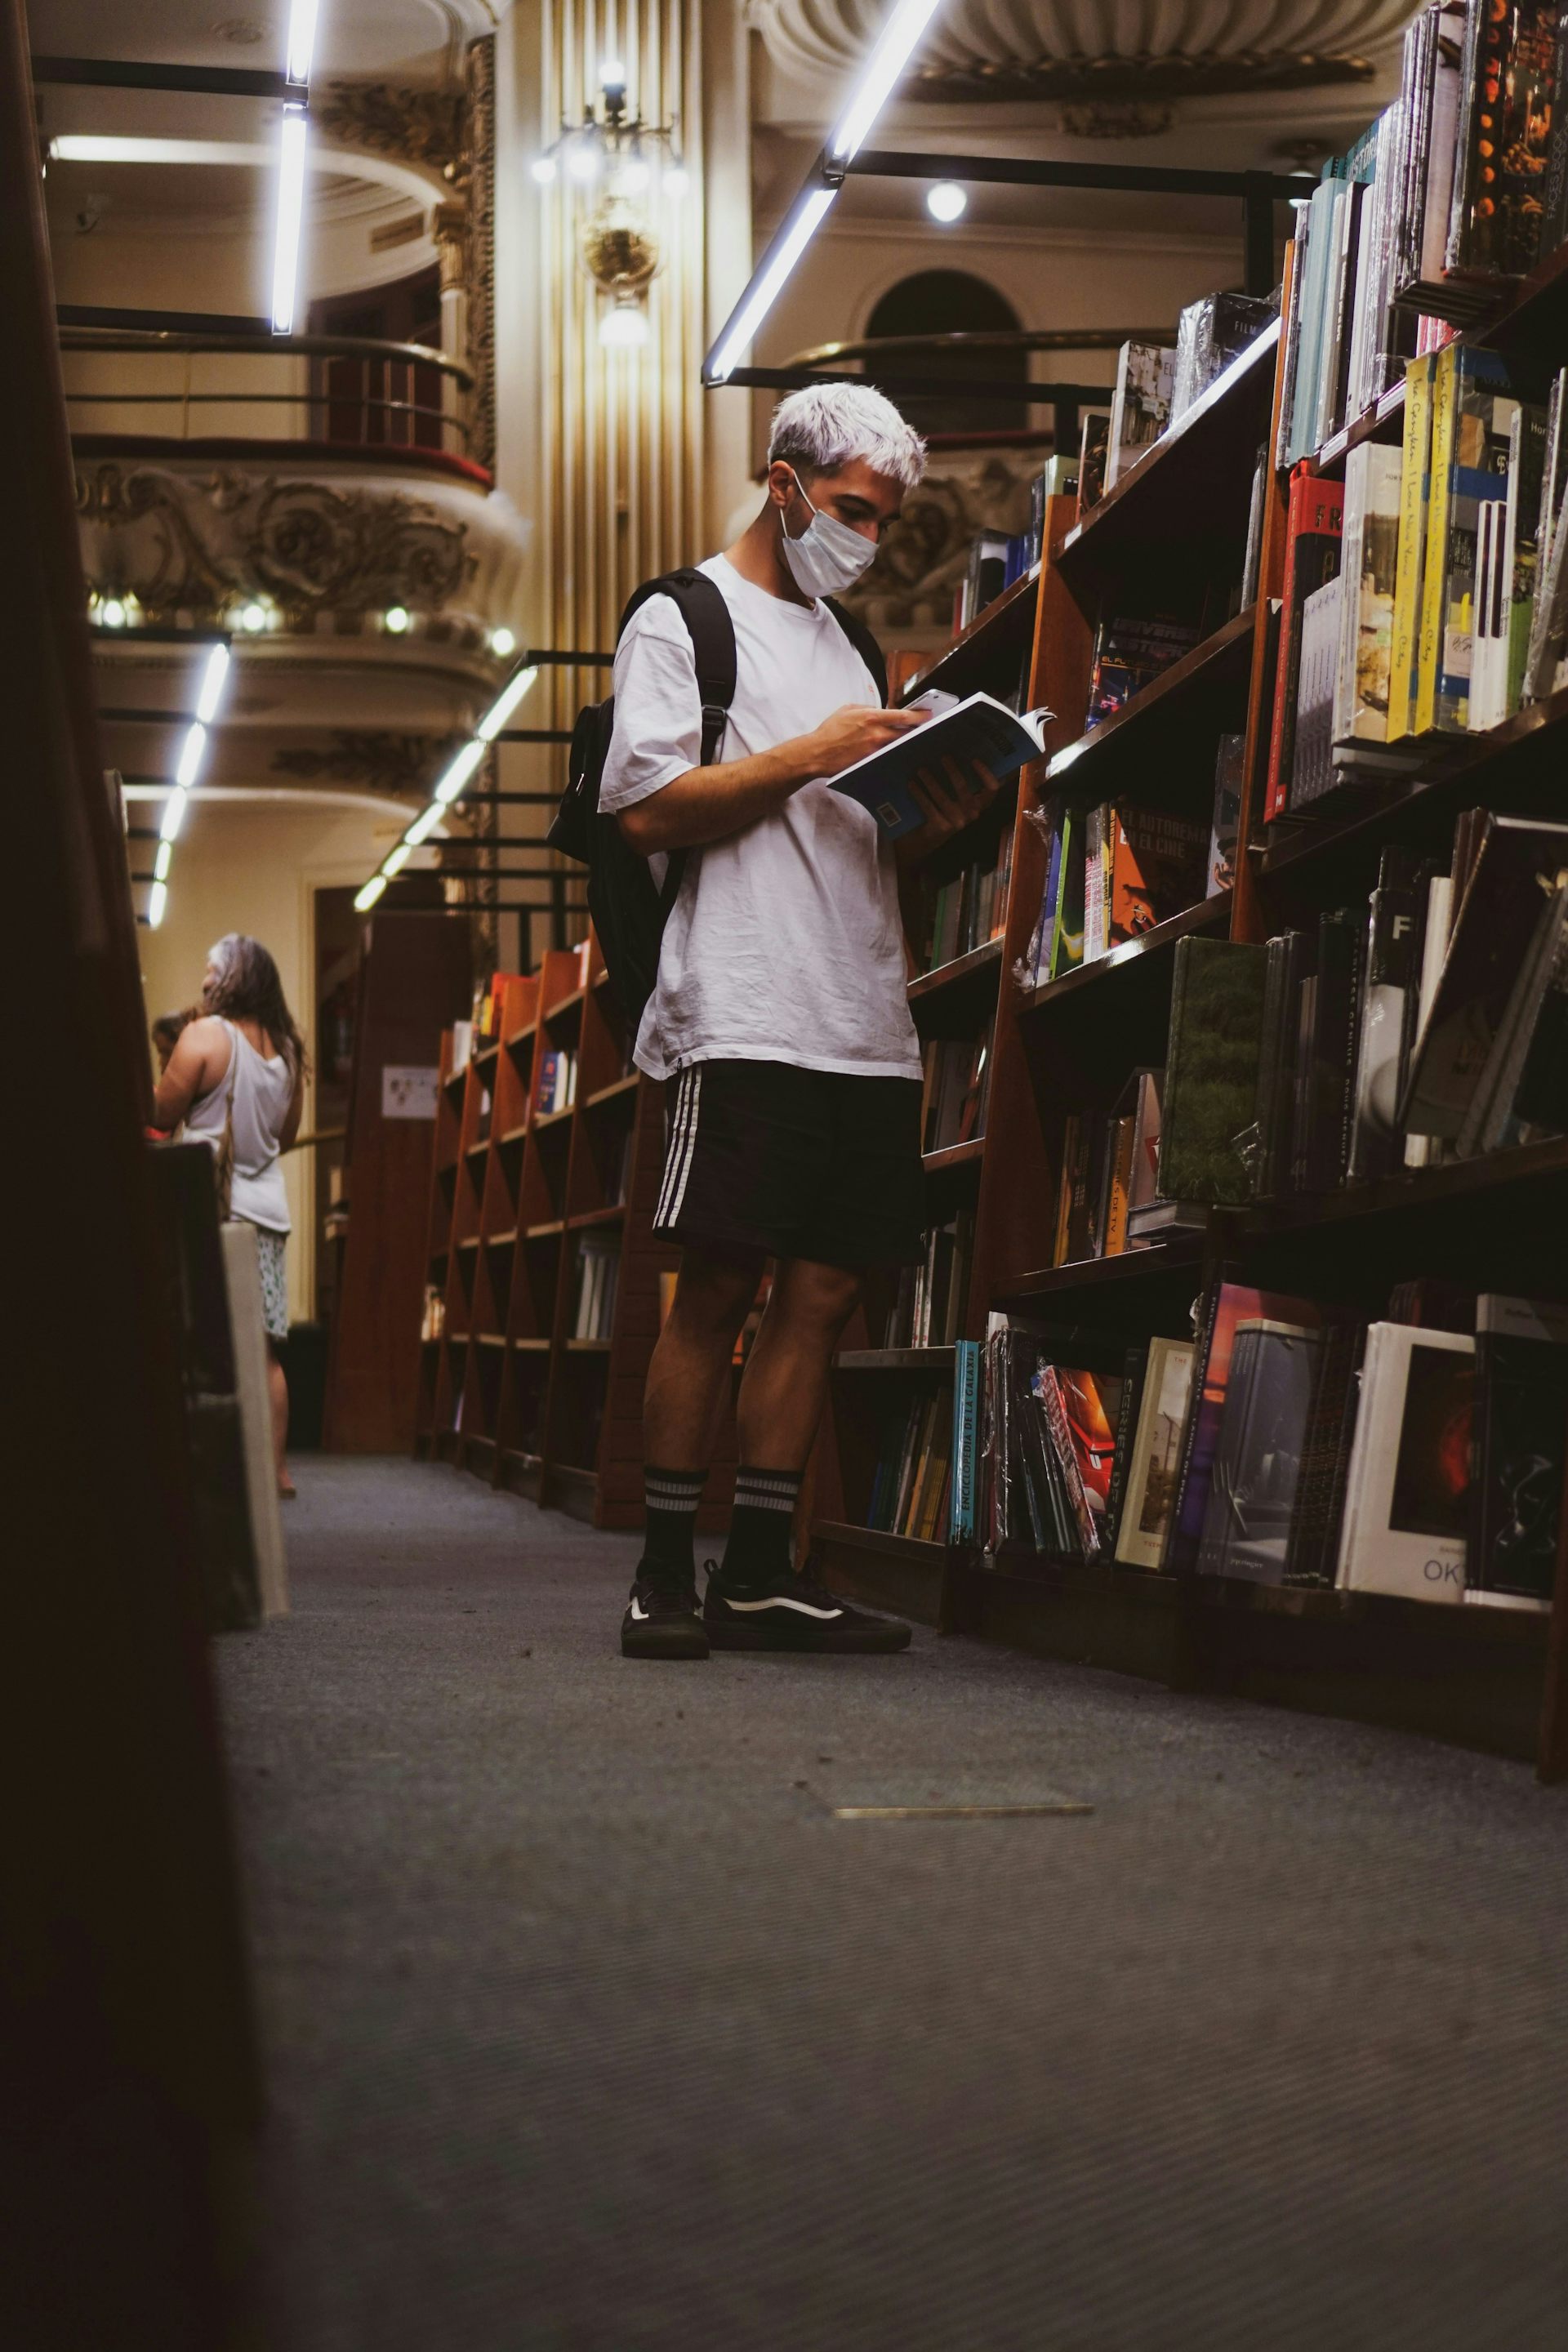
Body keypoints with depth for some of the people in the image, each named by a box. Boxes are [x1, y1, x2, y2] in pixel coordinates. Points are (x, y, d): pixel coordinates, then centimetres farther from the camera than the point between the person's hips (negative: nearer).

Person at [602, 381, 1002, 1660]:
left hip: (867, 1019, 7)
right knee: (719, 1287, -8)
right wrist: (809, 755, -11)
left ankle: (761, 1571, 6)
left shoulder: (845, 644, 26)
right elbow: (650, 809, -8)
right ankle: (666, 1571, -2)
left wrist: (938, 820, 5)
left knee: (823, 1291, 2)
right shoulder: (684, 620, 5)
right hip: (747, 1015, -7)